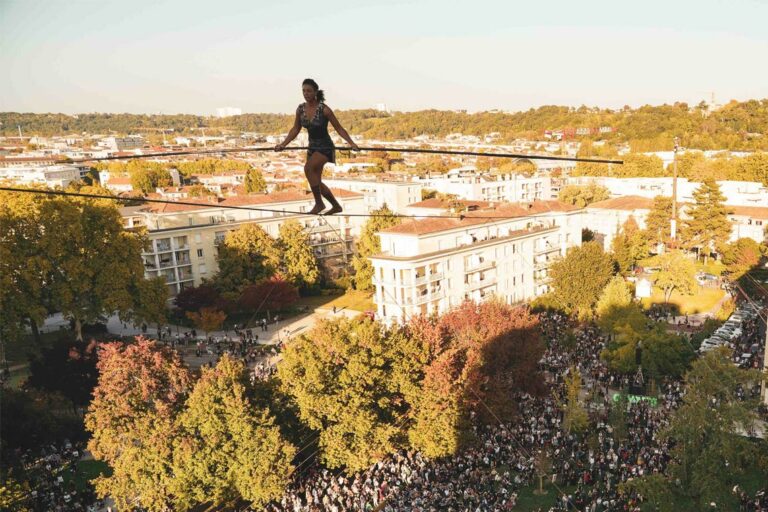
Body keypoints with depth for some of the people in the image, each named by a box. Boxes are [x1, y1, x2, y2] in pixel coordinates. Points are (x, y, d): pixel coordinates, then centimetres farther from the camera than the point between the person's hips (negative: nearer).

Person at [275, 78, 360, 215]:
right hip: (312, 147, 7)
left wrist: (351, 143, -21)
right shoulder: (300, 109, -1)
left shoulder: (324, 109, -16)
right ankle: (336, 206, 27)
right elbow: (295, 129, 8)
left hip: (325, 147, -7)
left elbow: (339, 128, -11)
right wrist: (283, 144, 0)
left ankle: (319, 203, -16)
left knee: (308, 168, -29)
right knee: (316, 181, 9)